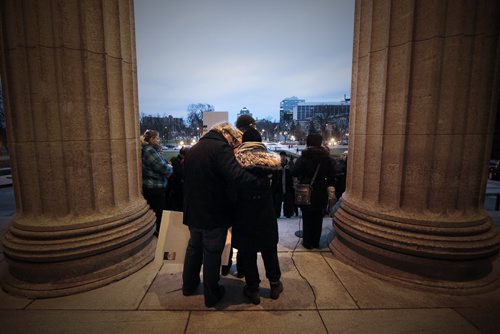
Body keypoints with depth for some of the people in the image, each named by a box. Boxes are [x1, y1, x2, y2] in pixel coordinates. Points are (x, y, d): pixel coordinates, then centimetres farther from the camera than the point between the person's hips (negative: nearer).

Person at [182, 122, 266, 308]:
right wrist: (261, 183, -27)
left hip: (193, 212, 8)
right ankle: (211, 295, 24)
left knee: (194, 247, 24)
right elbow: (236, 176, -32)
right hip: (214, 214, -7)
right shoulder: (221, 148, -17)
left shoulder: (193, 150, 10)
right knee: (212, 253, 8)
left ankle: (189, 285, 41)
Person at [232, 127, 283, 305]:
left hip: (244, 212, -1)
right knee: (269, 250, 18)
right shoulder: (270, 158, -4)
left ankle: (252, 289, 23)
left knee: (247, 252, 12)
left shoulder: (236, 159, -7)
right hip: (265, 212, 2)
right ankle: (275, 284, 31)